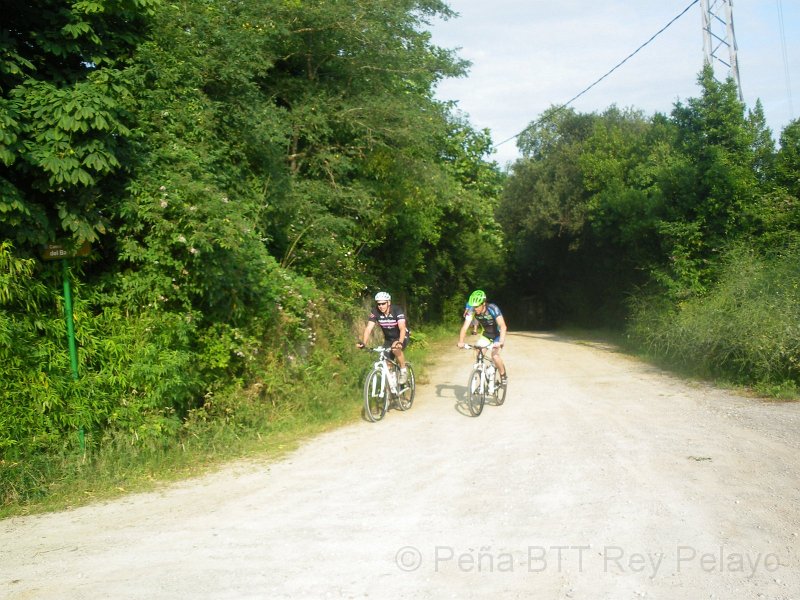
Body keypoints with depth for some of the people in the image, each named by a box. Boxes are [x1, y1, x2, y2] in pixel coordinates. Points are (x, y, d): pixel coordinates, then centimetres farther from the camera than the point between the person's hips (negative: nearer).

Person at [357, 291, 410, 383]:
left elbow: (402, 328, -38)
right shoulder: (375, 312, -17)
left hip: (401, 337, -4)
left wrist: (400, 342, -55)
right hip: (388, 339, 4)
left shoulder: (397, 311, -27)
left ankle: (403, 370, -15)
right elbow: (368, 328, -24)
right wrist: (363, 343, -41)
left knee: (395, 349, -35)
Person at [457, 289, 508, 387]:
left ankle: (503, 377, -1)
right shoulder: (472, 311, -21)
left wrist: (501, 342, -55)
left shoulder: (493, 309, -32)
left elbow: (503, 326, -40)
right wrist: (461, 341, -44)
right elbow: (465, 326, -28)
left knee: (495, 355, -25)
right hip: (486, 334, 4)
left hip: (498, 335, -4)